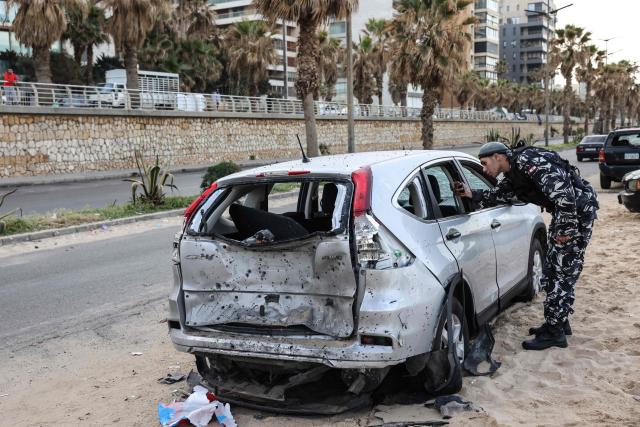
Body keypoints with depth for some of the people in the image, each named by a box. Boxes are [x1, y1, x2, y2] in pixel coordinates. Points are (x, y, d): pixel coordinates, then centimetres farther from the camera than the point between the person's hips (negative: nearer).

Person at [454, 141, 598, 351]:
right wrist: (471, 194, -3)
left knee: (563, 273, -6)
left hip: (579, 211, -10)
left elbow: (563, 191, -28)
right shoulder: (512, 176, 10)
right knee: (551, 271, 16)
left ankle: (555, 333, 1)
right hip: (563, 214, 10)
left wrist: (565, 229, -25)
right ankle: (558, 323, 27)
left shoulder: (527, 160, -21)